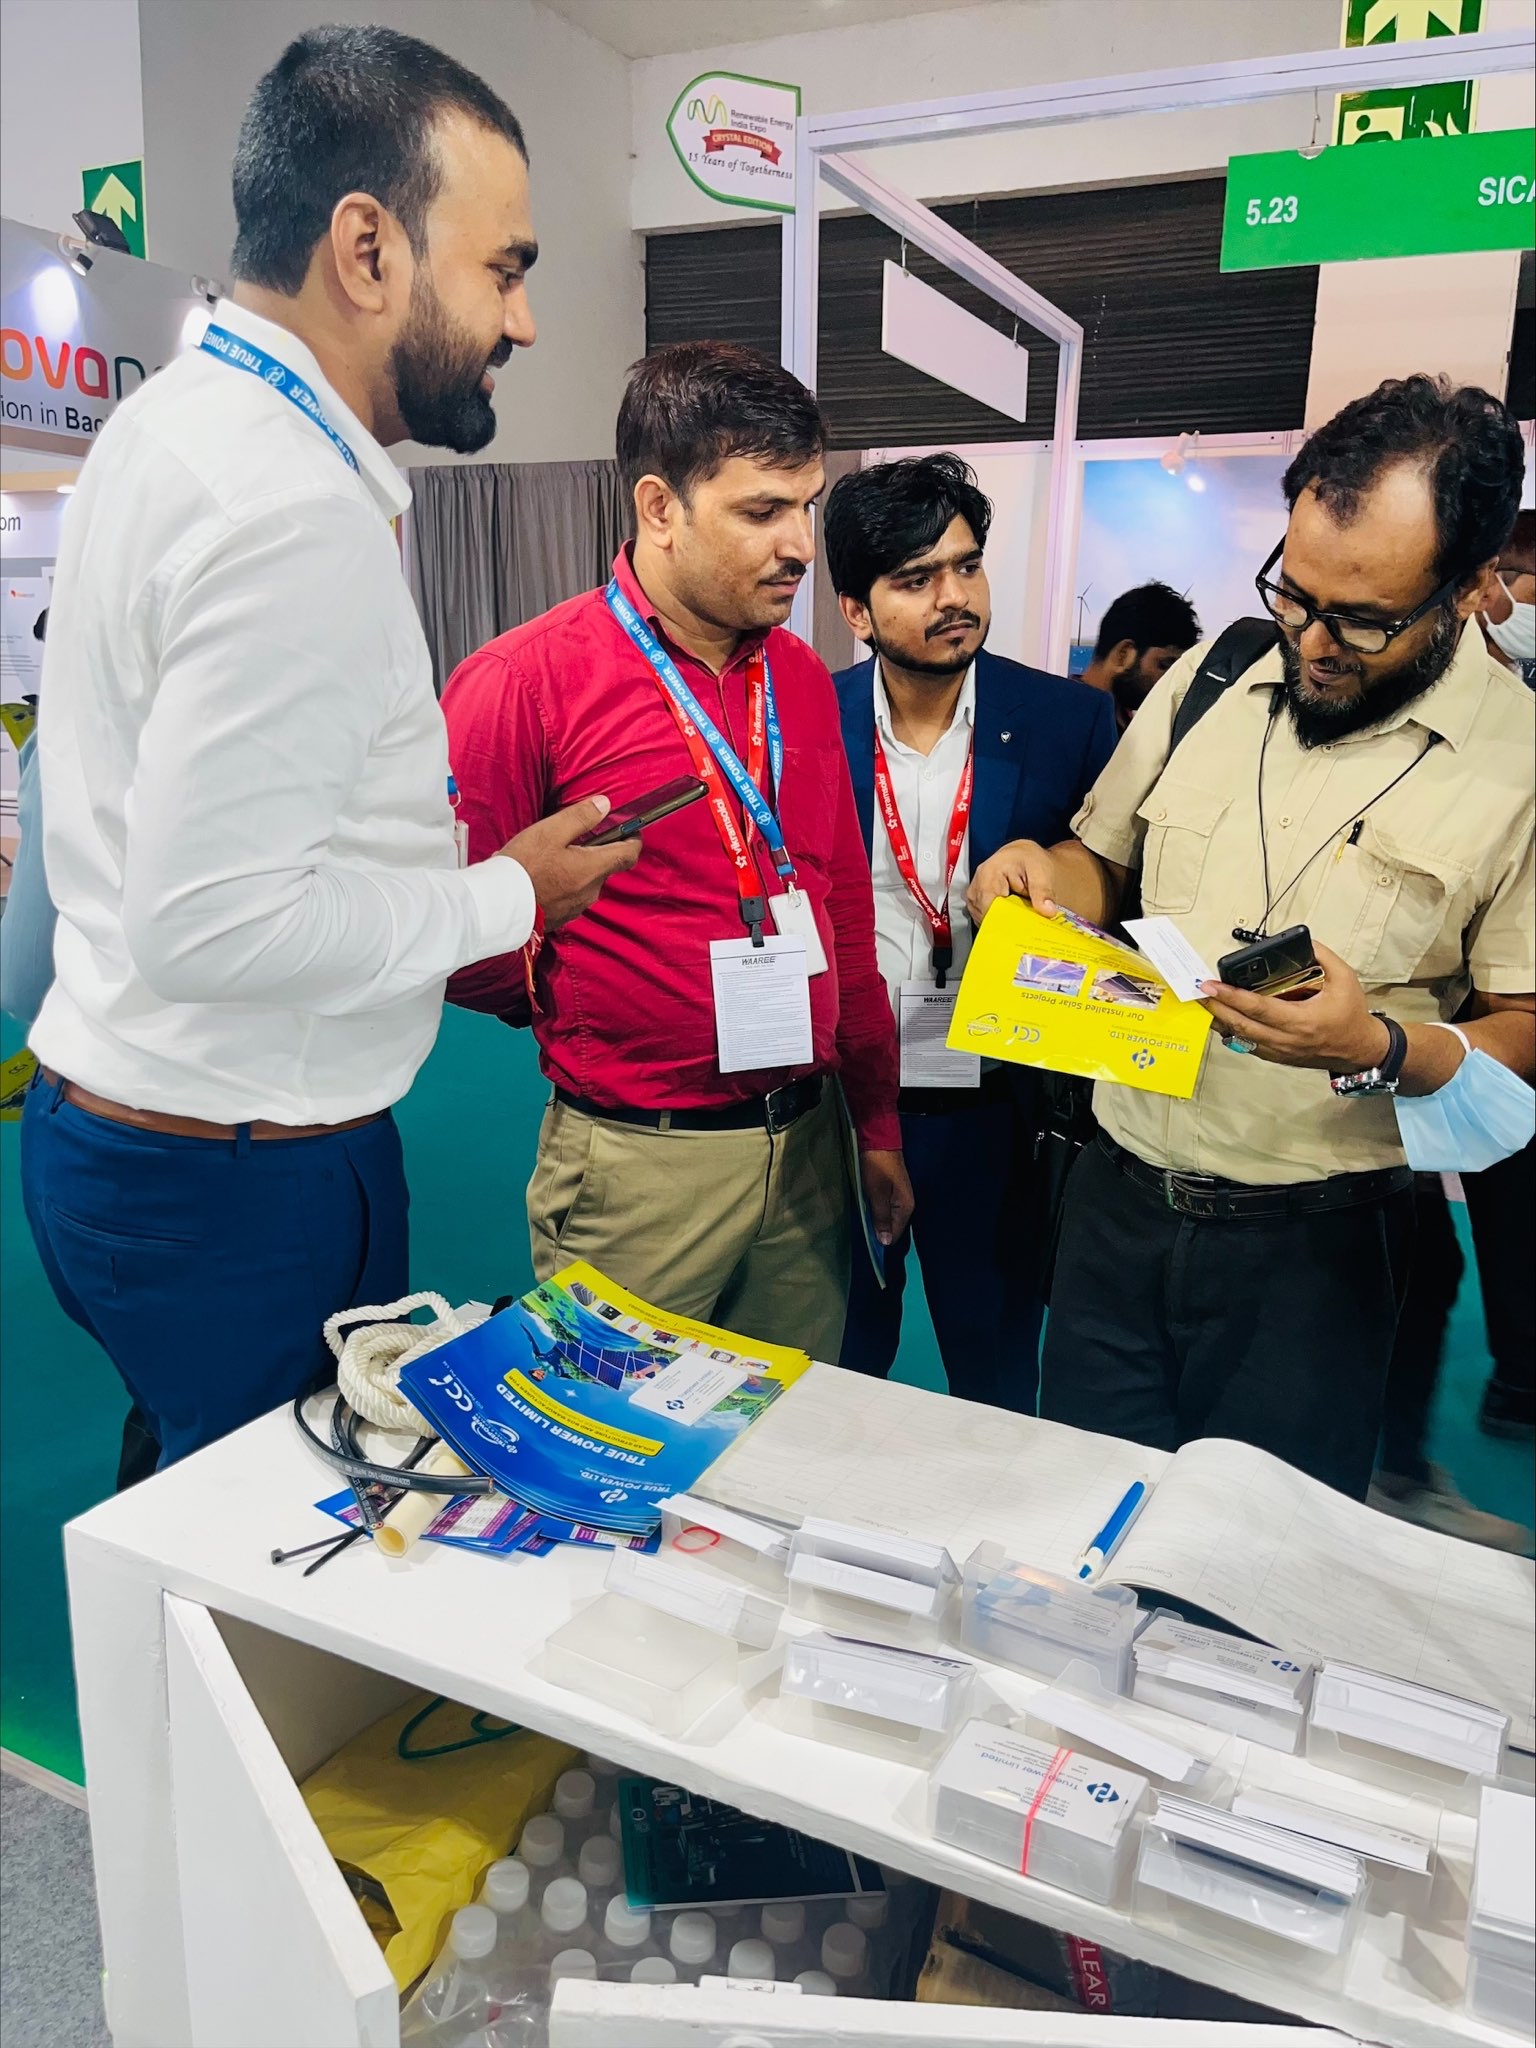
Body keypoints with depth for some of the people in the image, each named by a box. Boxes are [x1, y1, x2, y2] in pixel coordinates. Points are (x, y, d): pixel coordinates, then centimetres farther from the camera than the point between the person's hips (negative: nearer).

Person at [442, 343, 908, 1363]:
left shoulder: (802, 677, 8)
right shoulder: (526, 682, -12)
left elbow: (846, 907, 12)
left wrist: (878, 1122, 14)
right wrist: (580, 1011, 1)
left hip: (809, 1150, 6)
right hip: (641, 1164, -5)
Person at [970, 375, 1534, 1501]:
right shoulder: (1208, 679, 2)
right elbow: (1106, 863, 15)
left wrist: (1379, 1051, -25)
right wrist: (1045, 870, -8)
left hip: (1312, 1243, -3)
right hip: (1118, 1194, 4)